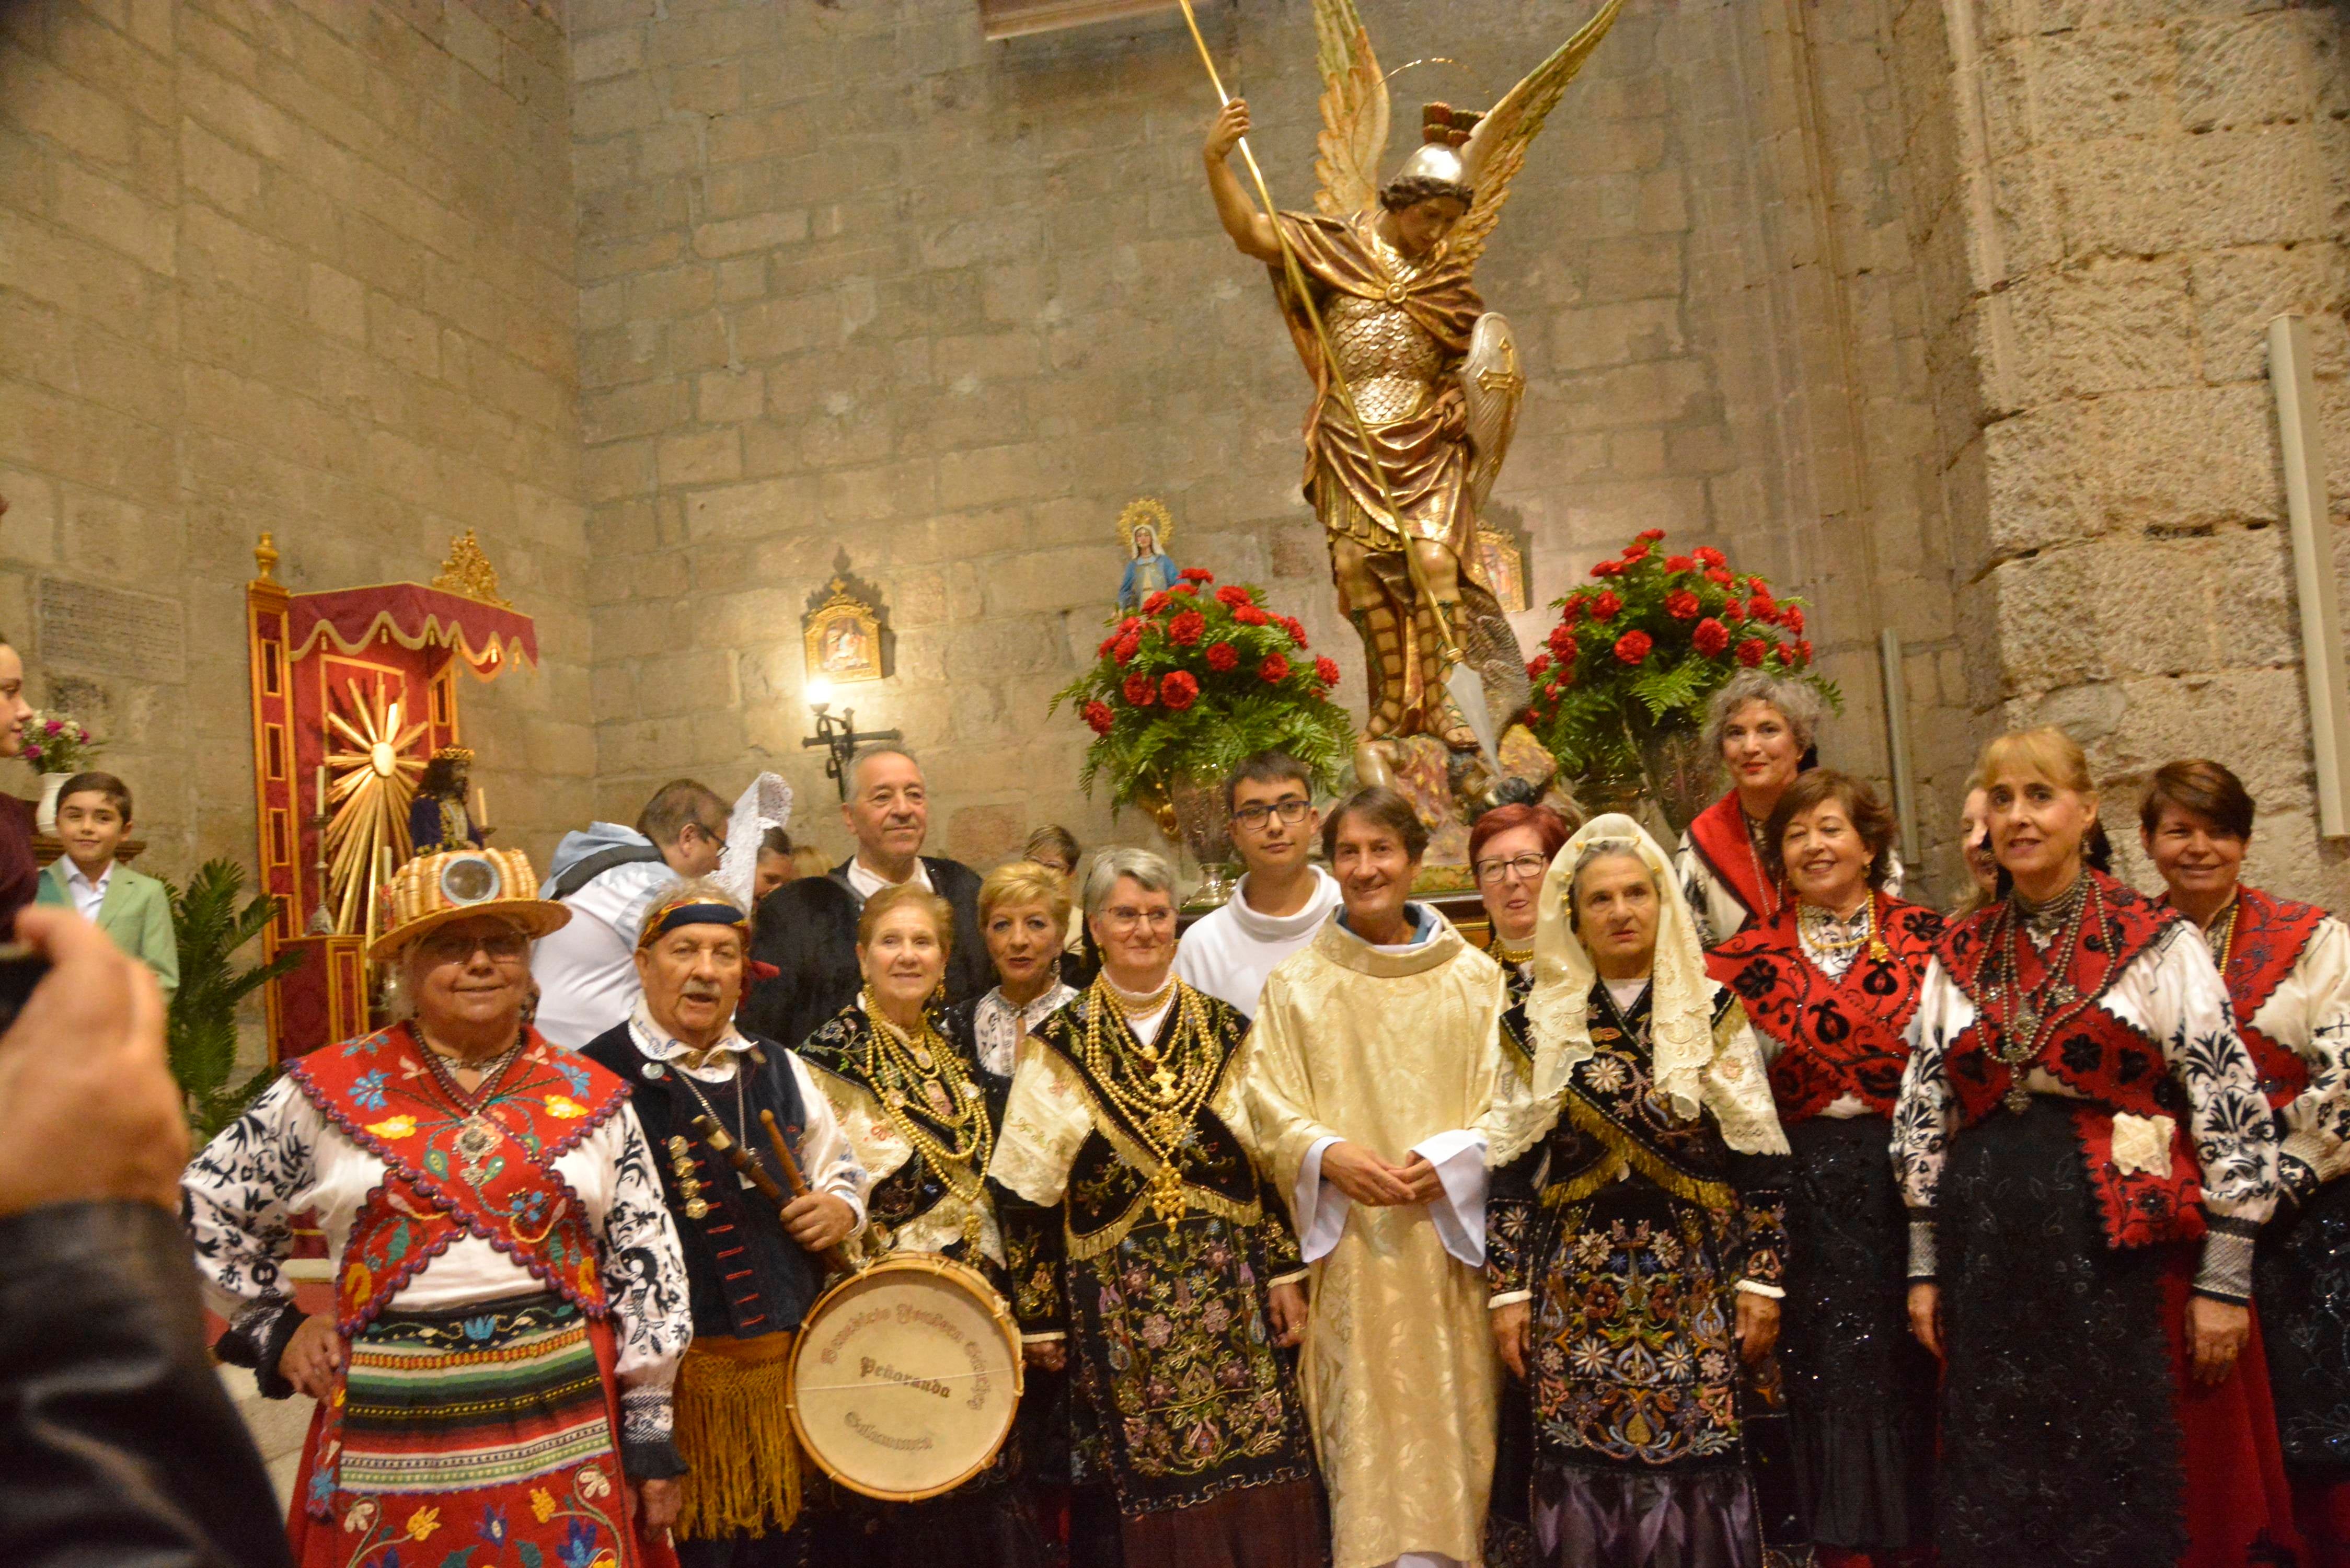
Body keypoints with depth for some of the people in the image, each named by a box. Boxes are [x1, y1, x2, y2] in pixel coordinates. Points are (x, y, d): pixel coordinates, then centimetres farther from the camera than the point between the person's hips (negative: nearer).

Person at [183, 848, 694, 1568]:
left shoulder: (592, 1098, 3)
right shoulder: (328, 1090, 1)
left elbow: (645, 1265, 5)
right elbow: (204, 1206, 13)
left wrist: (651, 1432, 4)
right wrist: (271, 1329, 8)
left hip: (565, 1427, 0)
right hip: (393, 1431, 0)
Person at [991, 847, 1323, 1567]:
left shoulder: (1224, 1031, 6)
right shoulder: (1061, 1044, 0)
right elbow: (1030, 1192, 0)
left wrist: (1285, 1274, 2)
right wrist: (1041, 1317, -1)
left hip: (1230, 1287, 2)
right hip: (1118, 1302, -1)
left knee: (1252, 1469, 3)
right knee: (1144, 1485, 3)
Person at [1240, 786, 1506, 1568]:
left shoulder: (1473, 977, 6)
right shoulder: (1296, 984, 5)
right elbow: (1267, 1107, 2)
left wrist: (1450, 1159, -13)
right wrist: (1328, 1154, -16)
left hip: (1449, 1243, 1)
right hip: (1348, 1248, -1)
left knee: (1449, 1421, 3)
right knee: (1363, 1431, -2)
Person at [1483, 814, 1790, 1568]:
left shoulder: (1713, 1011, 2)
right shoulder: (1542, 1020, 3)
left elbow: (1758, 1157, 1)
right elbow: (1512, 1167, 2)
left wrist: (1761, 1279, -3)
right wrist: (1508, 1290, 0)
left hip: (1691, 1285, 0)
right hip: (1575, 1289, 1)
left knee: (1695, 1466, 1)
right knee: (1583, 1469, 3)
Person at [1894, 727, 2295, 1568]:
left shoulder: (2157, 943, -3)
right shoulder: (1958, 957, 8)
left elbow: (2232, 1109, -5)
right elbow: (1922, 1119, 10)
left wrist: (2224, 1280, -8)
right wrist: (1925, 1269, 9)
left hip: (2127, 1254, -3)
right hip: (1989, 1260, 4)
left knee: (2133, 1497, 6)